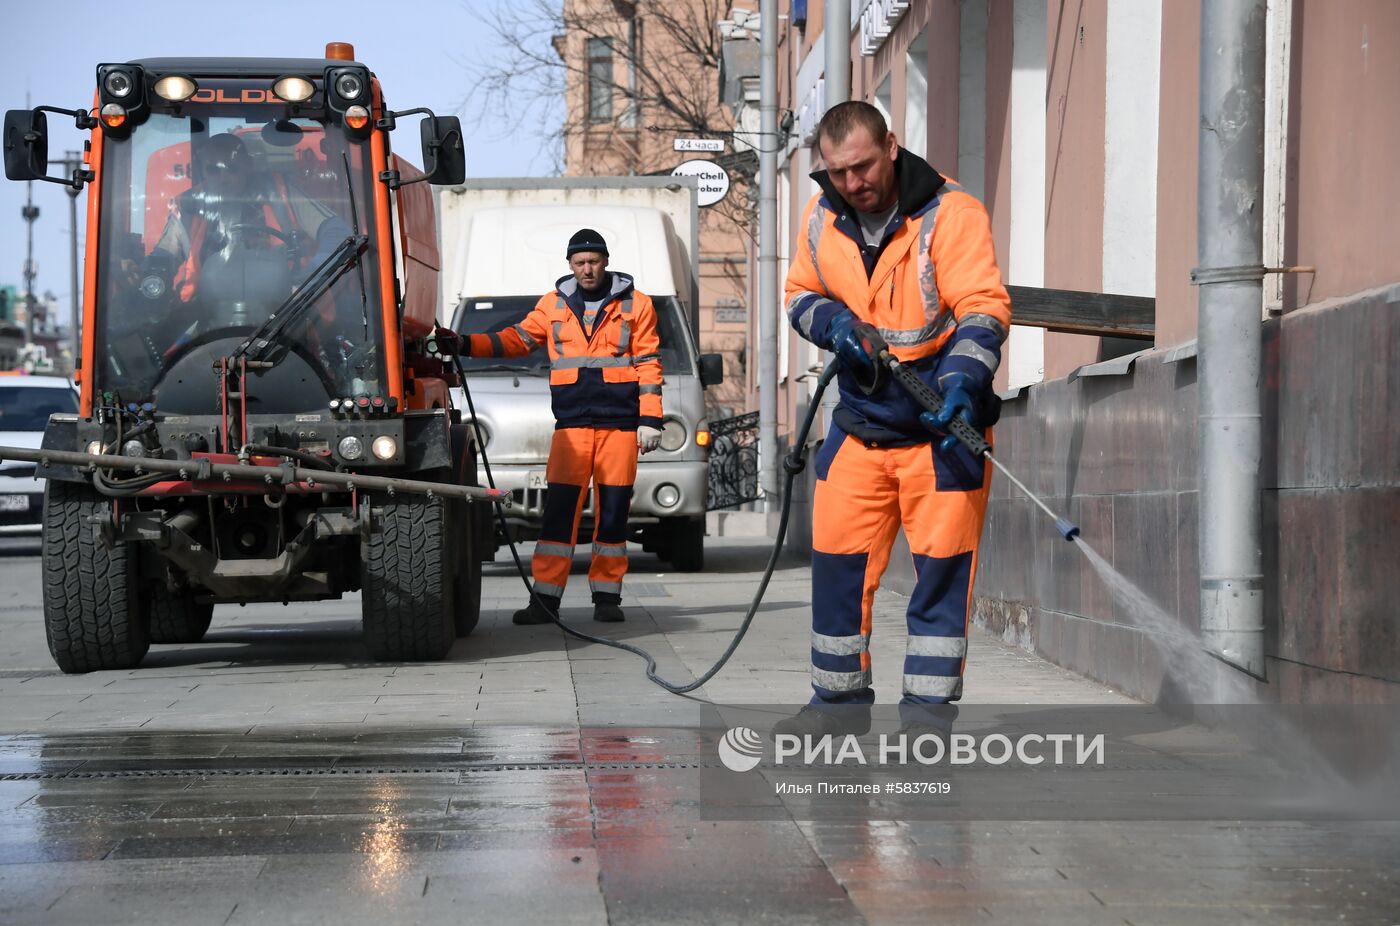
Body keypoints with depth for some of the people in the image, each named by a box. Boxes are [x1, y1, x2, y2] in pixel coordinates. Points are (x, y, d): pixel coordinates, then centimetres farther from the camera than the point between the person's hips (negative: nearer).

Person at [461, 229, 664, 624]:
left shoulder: (635, 304, 5)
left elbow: (648, 363, 4)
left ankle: (607, 596, 11)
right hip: (571, 423, 1)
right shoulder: (553, 304, 12)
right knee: (560, 509, -5)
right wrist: (466, 345, 0)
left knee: (613, 509, 2)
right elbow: (518, 339, 13)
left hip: (620, 422, -1)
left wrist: (649, 419, -3)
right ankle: (545, 597, -5)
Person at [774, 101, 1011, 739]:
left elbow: (984, 306, -22)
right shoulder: (821, 217, 2)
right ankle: (840, 698, 21)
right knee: (836, 560, 7)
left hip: (940, 424, -5)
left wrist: (962, 381, -38)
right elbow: (801, 293, 15)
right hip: (860, 420, 5)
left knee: (941, 564, -3)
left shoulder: (950, 212, -15)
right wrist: (833, 322, -8)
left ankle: (928, 707, 7)